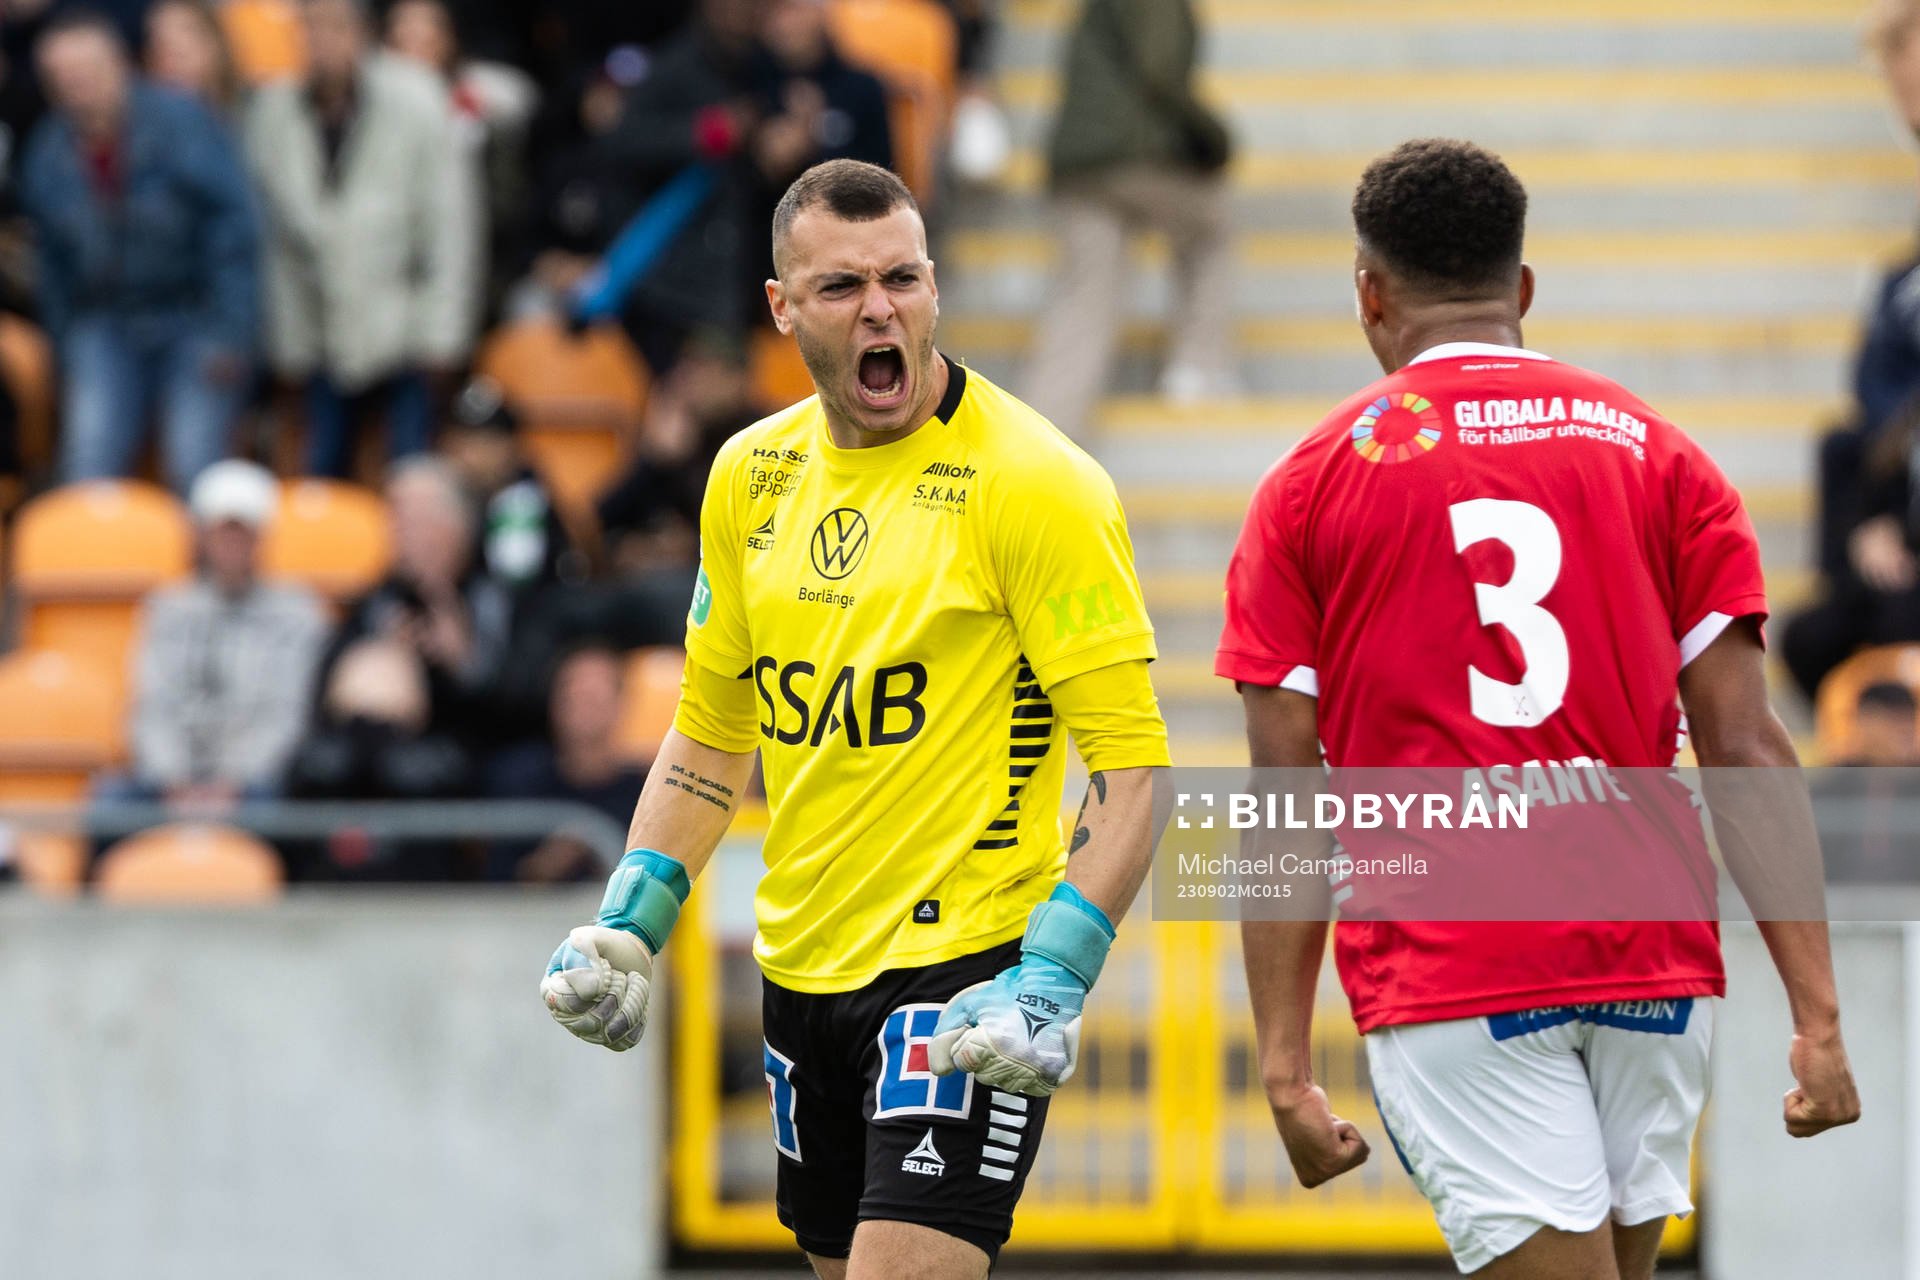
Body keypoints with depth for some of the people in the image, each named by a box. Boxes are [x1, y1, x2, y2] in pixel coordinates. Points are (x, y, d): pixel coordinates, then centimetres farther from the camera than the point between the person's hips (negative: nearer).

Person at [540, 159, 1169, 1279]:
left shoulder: (1034, 481, -11)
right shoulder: (753, 475, 8)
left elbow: (1130, 757, -13)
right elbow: (715, 726, 20)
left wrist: (1054, 974, -24)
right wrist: (631, 921, 8)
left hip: (966, 965, -6)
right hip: (804, 967, 6)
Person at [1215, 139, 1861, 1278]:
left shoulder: (1312, 484, 4)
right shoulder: (1660, 457, 8)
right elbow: (1747, 751, 0)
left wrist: (1286, 1065, 1)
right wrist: (1819, 1016, -2)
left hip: (1444, 972, -3)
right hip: (1655, 961, 3)